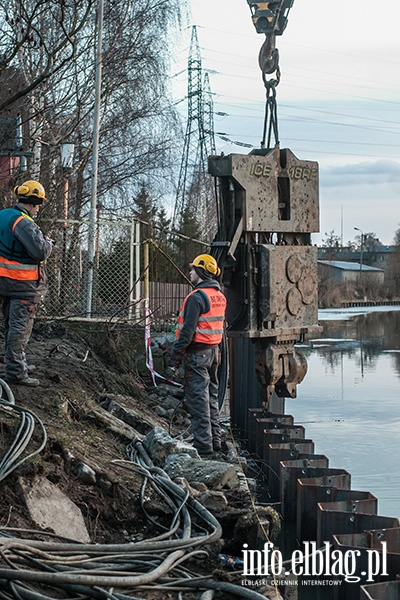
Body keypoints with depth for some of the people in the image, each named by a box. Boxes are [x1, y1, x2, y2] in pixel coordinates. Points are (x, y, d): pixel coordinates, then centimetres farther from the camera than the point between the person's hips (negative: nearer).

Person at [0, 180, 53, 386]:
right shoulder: (24, 223, -20)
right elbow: (41, 252, -23)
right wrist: (48, 243, -1)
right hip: (24, 283, -9)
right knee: (20, 327, -4)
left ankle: (17, 364, 31)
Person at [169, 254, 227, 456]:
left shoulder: (196, 297, -17)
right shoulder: (220, 297, 12)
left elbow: (187, 331, -20)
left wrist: (174, 358, -16)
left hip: (197, 353, -9)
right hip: (213, 351, 9)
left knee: (198, 398, -5)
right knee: (211, 397, 15)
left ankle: (203, 445, -4)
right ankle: (215, 440, 21)